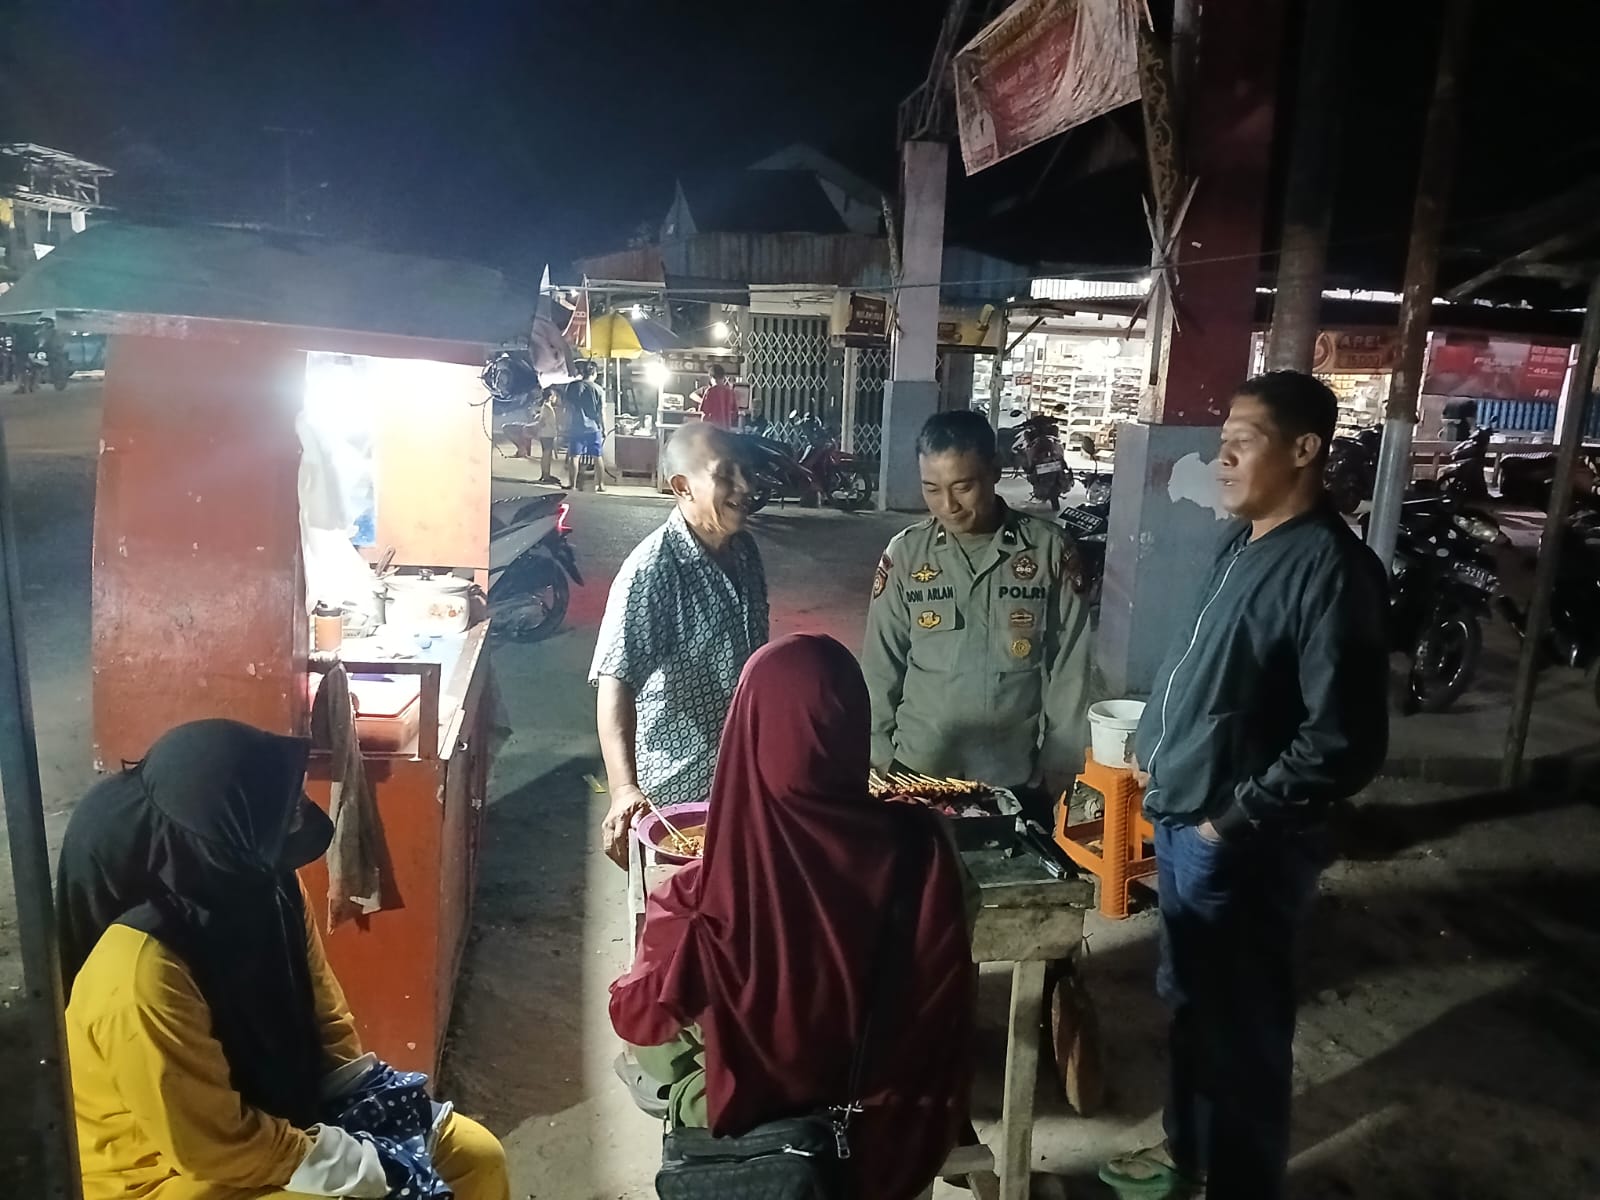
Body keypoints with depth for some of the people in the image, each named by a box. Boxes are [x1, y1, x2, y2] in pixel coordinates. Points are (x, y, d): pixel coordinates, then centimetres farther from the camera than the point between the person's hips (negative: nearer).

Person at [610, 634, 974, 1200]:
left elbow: (638, 1019, -12)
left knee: (660, 1034, 27)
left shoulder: (704, 894, -31)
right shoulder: (919, 847, -25)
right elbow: (945, 996, -9)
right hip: (885, 1122, 2)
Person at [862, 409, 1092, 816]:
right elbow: (881, 666, 1)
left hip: (1018, 777, 0)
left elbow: (1068, 666, -3)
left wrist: (1059, 762, -2)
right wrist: (881, 754, 0)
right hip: (919, 771, 1)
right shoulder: (905, 552, -5)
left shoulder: (1049, 549, -7)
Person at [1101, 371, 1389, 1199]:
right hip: (1182, 823, 9)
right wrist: (1161, 758, 11)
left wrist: (1233, 821, -18)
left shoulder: (1329, 568, -19)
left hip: (1238, 847, -8)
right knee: (1189, 1003, 24)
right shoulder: (1242, 545, 7)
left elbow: (1343, 744, -23)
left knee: (1240, 1024, 10)